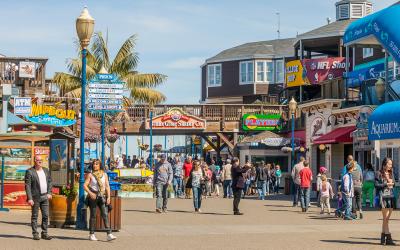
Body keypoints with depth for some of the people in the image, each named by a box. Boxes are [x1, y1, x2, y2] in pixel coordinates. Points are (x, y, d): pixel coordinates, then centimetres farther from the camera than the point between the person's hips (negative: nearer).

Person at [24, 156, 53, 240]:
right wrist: (29, 198, -16)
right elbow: (27, 186, -10)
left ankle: (44, 233, 12)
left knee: (46, 215, 5)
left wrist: (49, 193, 3)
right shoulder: (29, 172, -7)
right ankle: (35, 234, 8)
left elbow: (50, 182, 17)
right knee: (34, 216, 2)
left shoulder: (46, 170, 12)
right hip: (35, 197, -5)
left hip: (45, 197, 5)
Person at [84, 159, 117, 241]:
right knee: (93, 215, 3)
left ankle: (109, 234, -14)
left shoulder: (104, 174, 10)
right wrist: (90, 193, -18)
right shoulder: (90, 175, 2)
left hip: (102, 196, 2)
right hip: (93, 197, -2)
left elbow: (107, 186, 9)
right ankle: (91, 234, 12)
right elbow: (85, 185, -2)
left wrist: (108, 197, 0)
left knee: (105, 215, -8)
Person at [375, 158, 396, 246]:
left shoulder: (391, 173, 16)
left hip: (391, 196, 6)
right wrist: (386, 184, -11)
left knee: (386, 219, 8)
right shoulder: (379, 174, -2)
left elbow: (393, 184, 17)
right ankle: (388, 238, -9)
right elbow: (376, 185, -8)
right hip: (383, 196, -6)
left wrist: (391, 182, -4)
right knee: (385, 218, -7)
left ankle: (383, 238, 14)